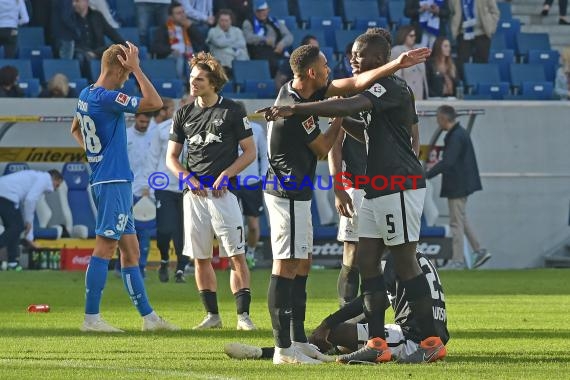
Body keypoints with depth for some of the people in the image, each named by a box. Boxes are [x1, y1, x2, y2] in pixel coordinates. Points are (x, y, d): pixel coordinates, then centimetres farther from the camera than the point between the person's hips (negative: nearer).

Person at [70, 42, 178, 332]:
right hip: (114, 182, -10)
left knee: (130, 251, 12)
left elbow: (75, 129, 30)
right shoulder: (107, 98, -17)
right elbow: (155, 103, -18)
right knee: (104, 249, -9)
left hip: (103, 180, 10)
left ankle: (148, 316, 15)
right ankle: (91, 318, -9)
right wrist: (136, 68, -14)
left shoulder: (85, 96, 12)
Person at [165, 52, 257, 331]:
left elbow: (250, 152, 2)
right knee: (200, 258, 5)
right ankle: (212, 315, 13)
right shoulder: (184, 114, 12)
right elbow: (171, 157, 15)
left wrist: (225, 174, -10)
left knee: (236, 256, -10)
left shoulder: (232, 111, 0)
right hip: (194, 193, 4)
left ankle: (243, 316, -9)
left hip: (223, 191, -4)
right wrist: (187, 177, -4)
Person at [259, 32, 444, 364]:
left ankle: (431, 340, 1)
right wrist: (342, 121, 8)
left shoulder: (392, 87, -14)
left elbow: (349, 106, -29)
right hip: (379, 188, 10)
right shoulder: (382, 91, 18)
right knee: (367, 259, 5)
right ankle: (377, 343, 5)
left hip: (400, 186, -10)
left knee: (405, 261, -6)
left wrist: (294, 110, -34)